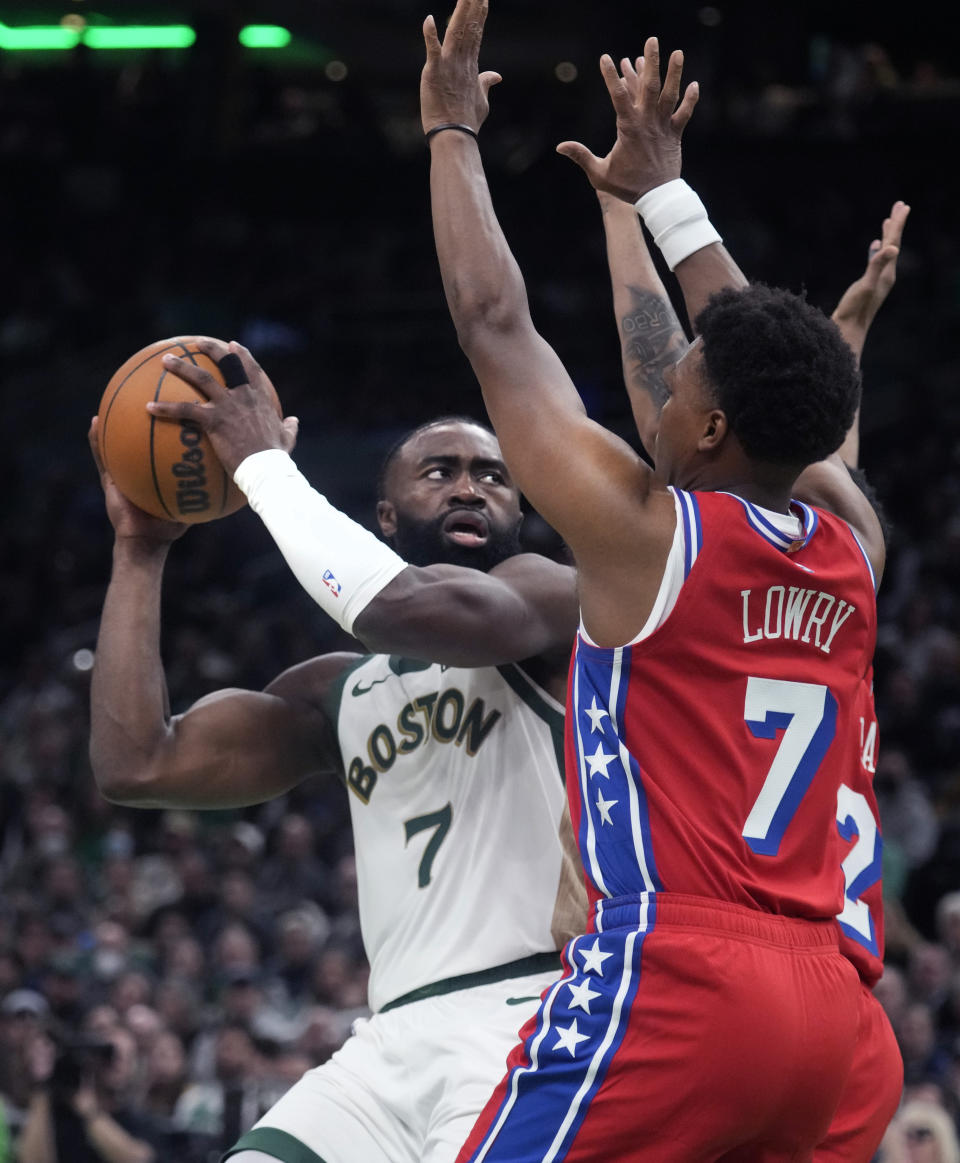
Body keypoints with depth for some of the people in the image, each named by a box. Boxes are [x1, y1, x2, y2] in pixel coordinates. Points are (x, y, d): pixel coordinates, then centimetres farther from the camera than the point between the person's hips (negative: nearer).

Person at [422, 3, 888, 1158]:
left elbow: (495, 325, 3)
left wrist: (453, 131, 15)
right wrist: (662, 191, 40)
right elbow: (774, 376, 30)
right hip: (817, 992, 7)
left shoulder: (646, 532, -5)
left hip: (668, 981, -7)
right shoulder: (854, 546, 12)